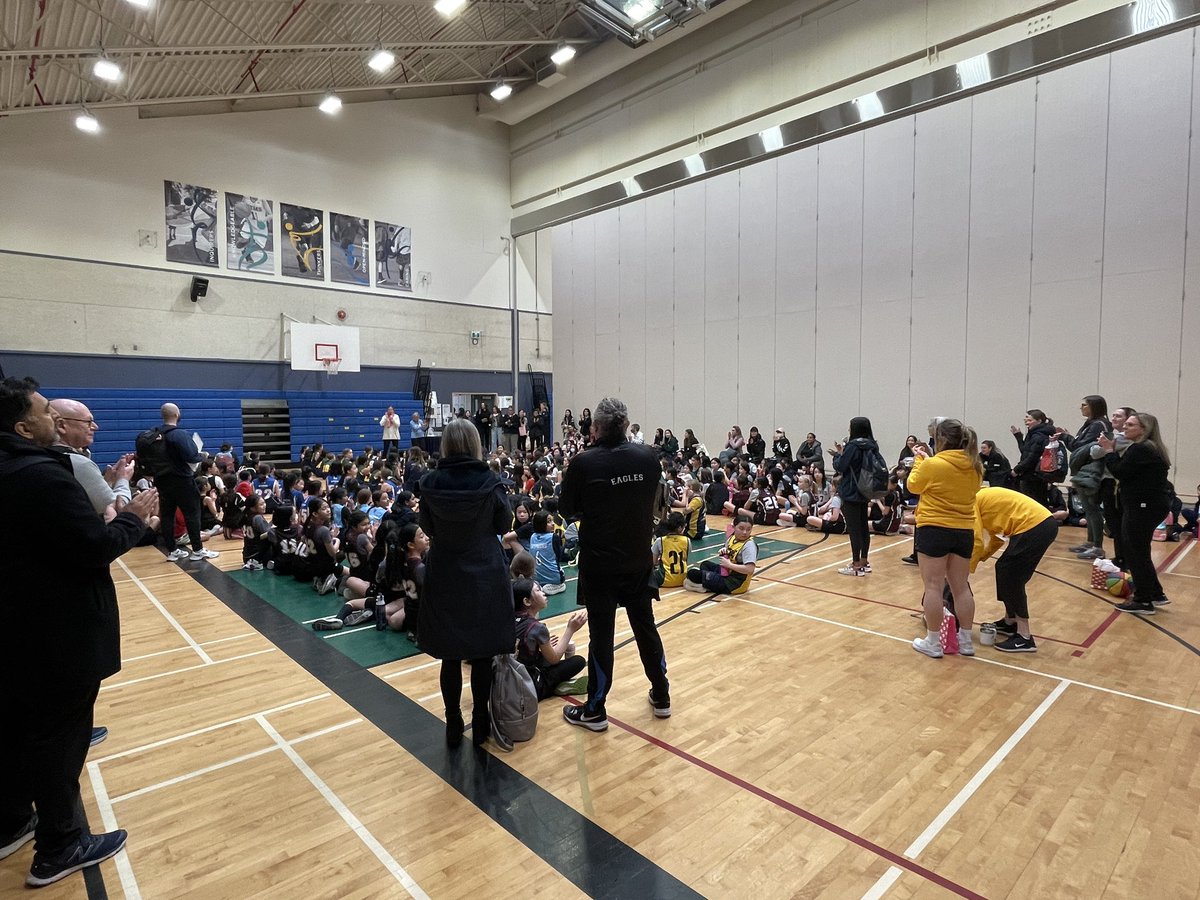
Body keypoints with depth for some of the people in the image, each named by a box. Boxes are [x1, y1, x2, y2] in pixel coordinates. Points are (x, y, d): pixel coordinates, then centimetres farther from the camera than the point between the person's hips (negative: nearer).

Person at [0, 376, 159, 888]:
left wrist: (105, 497, 10)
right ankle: (58, 850, 19)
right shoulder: (41, 474, -24)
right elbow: (96, 547, -25)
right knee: (59, 736, 5)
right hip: (59, 633, -9)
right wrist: (134, 517, -10)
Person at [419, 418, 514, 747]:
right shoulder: (489, 481, -13)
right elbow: (503, 525, -1)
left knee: (450, 656, 13)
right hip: (485, 574, -1)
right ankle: (480, 724, 22)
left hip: (444, 575, 2)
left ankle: (453, 726, 23)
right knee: (482, 654, 11)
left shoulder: (430, 482, -9)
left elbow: (427, 527, 5)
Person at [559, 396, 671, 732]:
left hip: (599, 563, -4)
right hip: (639, 560, 4)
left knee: (601, 635, 7)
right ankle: (661, 697, 34)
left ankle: (595, 711, 21)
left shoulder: (584, 463, -17)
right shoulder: (648, 458, -6)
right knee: (645, 627, 19)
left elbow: (567, 510, -5)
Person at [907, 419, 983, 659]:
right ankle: (966, 641, 24)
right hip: (964, 531, 6)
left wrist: (919, 460, 14)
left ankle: (933, 642, 8)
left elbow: (914, 486, 1)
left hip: (934, 529, -6)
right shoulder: (974, 466, 2)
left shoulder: (932, 464, -15)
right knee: (961, 587, 15)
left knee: (933, 587, 2)